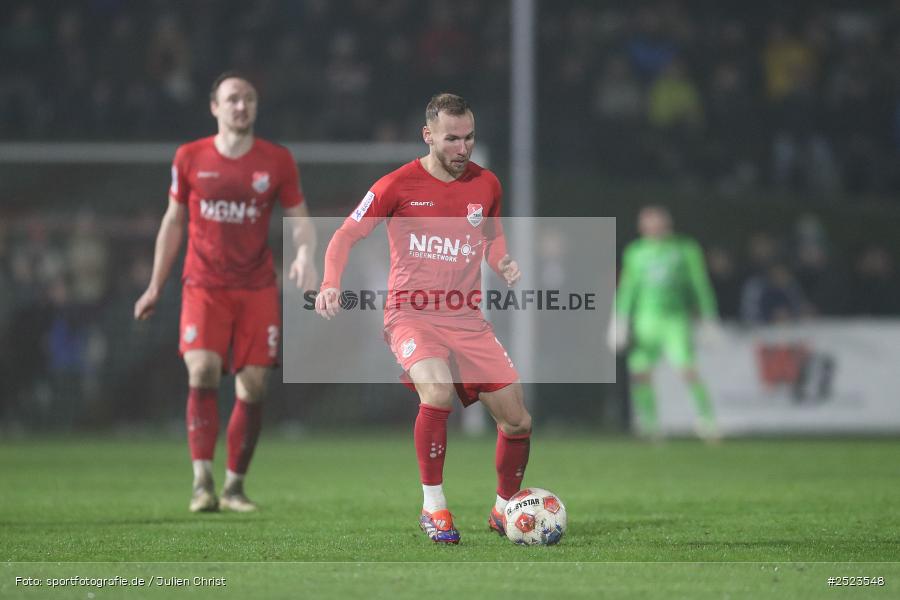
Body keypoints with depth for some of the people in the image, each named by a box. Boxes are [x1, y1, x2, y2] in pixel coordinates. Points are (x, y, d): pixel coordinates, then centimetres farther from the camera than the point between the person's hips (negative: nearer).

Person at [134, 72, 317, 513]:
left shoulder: (277, 160, 3)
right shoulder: (190, 158, 3)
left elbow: (300, 219, 6)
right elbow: (173, 221, 12)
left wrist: (305, 254, -16)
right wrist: (155, 286, 12)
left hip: (257, 289, 1)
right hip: (203, 287, -1)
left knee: (253, 386, -2)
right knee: (203, 372, -20)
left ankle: (235, 485, 11)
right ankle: (202, 481, -19)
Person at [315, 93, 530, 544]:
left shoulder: (486, 185, 5)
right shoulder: (399, 185, -7)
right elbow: (346, 235, 0)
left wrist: (504, 264, 3)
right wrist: (331, 282, -17)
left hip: (467, 319, 4)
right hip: (411, 315, -4)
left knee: (517, 422, 0)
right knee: (438, 390, -34)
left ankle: (504, 509, 26)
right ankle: (433, 507, -19)